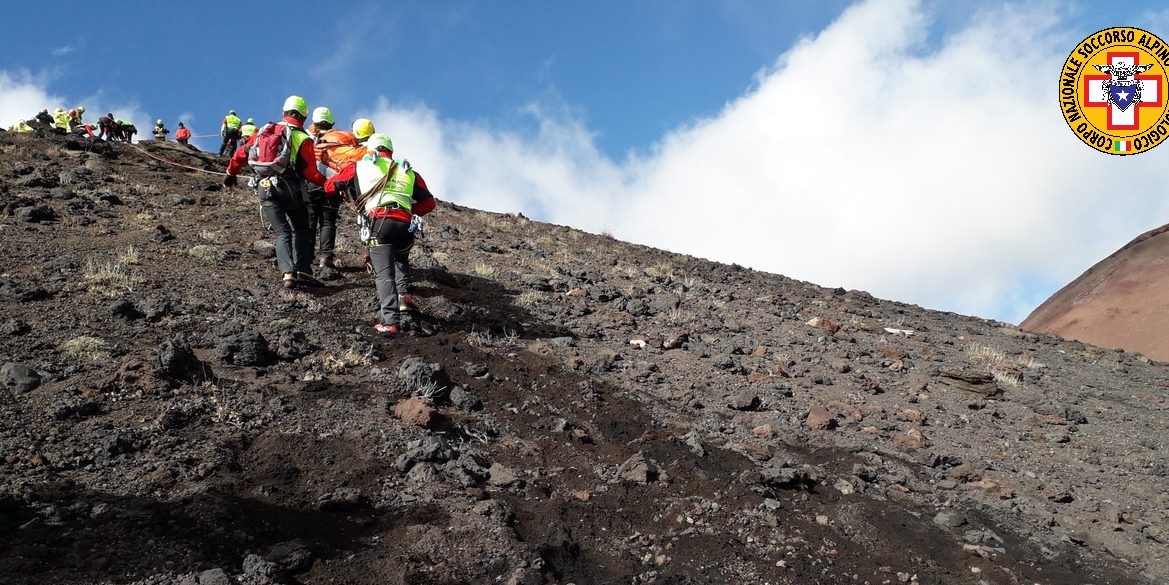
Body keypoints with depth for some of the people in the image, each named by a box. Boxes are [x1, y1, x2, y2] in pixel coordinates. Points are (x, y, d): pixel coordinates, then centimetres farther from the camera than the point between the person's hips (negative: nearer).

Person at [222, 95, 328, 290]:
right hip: (289, 188, -3)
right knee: (300, 229, 12)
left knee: (282, 232, 5)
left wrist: (231, 173, 29)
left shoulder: (265, 130, 11)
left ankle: (287, 272, -14)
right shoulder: (303, 139, -2)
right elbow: (311, 173, -7)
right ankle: (303, 271, -3)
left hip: (265, 188, 3)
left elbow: (242, 153, 16)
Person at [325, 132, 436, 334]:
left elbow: (329, 186, 26)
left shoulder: (359, 167, 19)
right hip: (405, 225, 3)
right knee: (401, 261, 30)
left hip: (379, 223, -3)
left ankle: (390, 321, -17)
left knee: (384, 273, -4)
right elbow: (429, 203, 25)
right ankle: (404, 294, 8)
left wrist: (346, 187, 47)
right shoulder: (408, 172, 26)